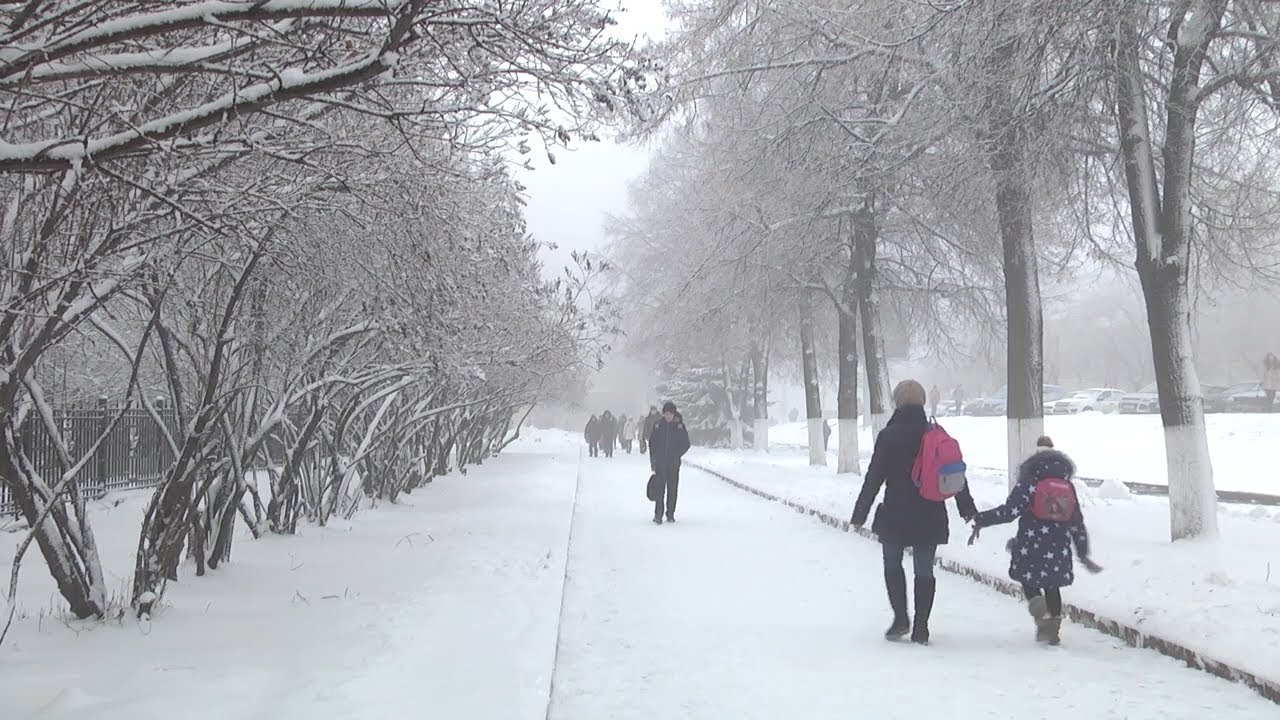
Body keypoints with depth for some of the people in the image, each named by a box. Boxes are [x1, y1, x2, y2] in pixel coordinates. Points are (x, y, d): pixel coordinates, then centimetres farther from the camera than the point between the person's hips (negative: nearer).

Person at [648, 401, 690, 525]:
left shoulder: (679, 425, -1)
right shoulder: (657, 425, 1)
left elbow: (686, 444, 3)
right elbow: (652, 443, 5)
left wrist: (676, 455, -10)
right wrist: (653, 461, -2)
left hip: (674, 464, 0)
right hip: (660, 463, 0)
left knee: (672, 489, 5)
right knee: (659, 489, -5)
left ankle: (670, 514, 15)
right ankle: (658, 515, -4)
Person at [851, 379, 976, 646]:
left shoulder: (888, 436, -10)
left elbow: (874, 477, -9)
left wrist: (860, 513, -2)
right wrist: (967, 508, 19)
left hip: (895, 514, -3)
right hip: (930, 516, 3)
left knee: (892, 564, 16)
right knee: (924, 569, 9)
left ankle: (901, 618, 7)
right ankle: (921, 628, 9)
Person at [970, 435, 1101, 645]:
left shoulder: (1028, 481, -6)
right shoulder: (1068, 486, 10)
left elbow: (1011, 510, -17)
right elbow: (1077, 522, 13)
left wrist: (981, 520, -10)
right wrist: (1083, 554, 20)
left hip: (1031, 544, -4)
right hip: (1059, 549, 4)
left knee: (1028, 579, 13)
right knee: (1052, 585, 17)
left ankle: (1041, 614, -13)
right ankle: (1054, 629, 14)